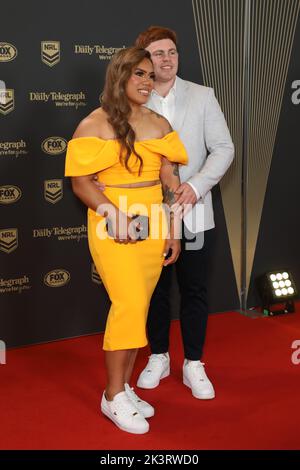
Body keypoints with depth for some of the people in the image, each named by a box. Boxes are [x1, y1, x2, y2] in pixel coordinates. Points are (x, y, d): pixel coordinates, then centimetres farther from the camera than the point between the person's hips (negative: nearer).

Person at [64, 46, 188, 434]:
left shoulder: (160, 124, 9)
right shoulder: (95, 123, -4)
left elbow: (170, 181, 10)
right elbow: (81, 183, -8)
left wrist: (173, 230, 6)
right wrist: (112, 213, -22)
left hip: (153, 227, 5)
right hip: (113, 227, -5)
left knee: (137, 308, 8)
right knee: (129, 306, -11)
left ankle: (123, 387, 23)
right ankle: (113, 396, 6)